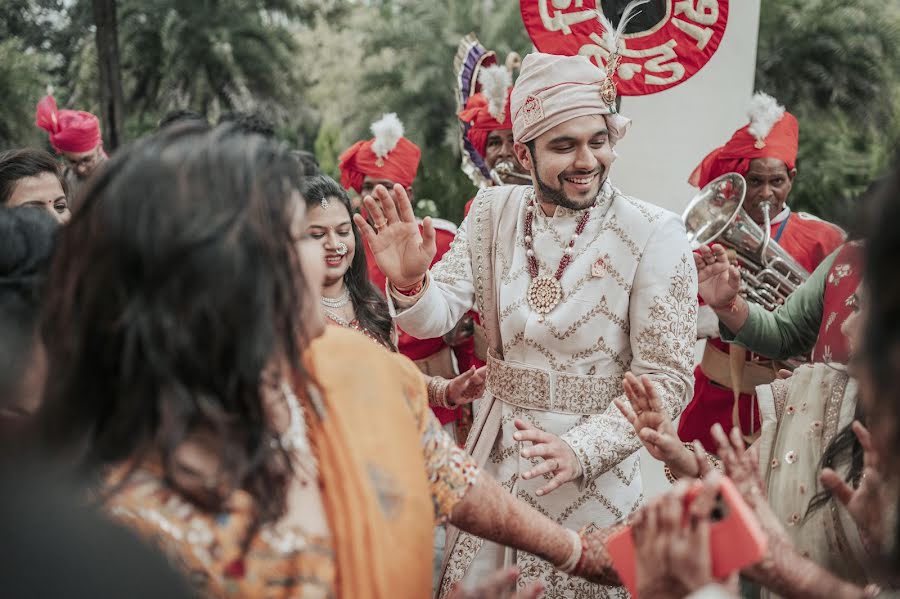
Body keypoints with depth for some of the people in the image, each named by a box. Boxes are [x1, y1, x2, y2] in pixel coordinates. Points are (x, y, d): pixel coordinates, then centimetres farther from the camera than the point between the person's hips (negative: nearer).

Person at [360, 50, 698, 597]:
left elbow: (668, 377, -13)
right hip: (494, 454, 4)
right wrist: (409, 283, -28)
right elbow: (437, 316, -6)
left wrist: (581, 450, -23)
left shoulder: (654, 234, -13)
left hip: (594, 472, -3)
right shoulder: (493, 212, -1)